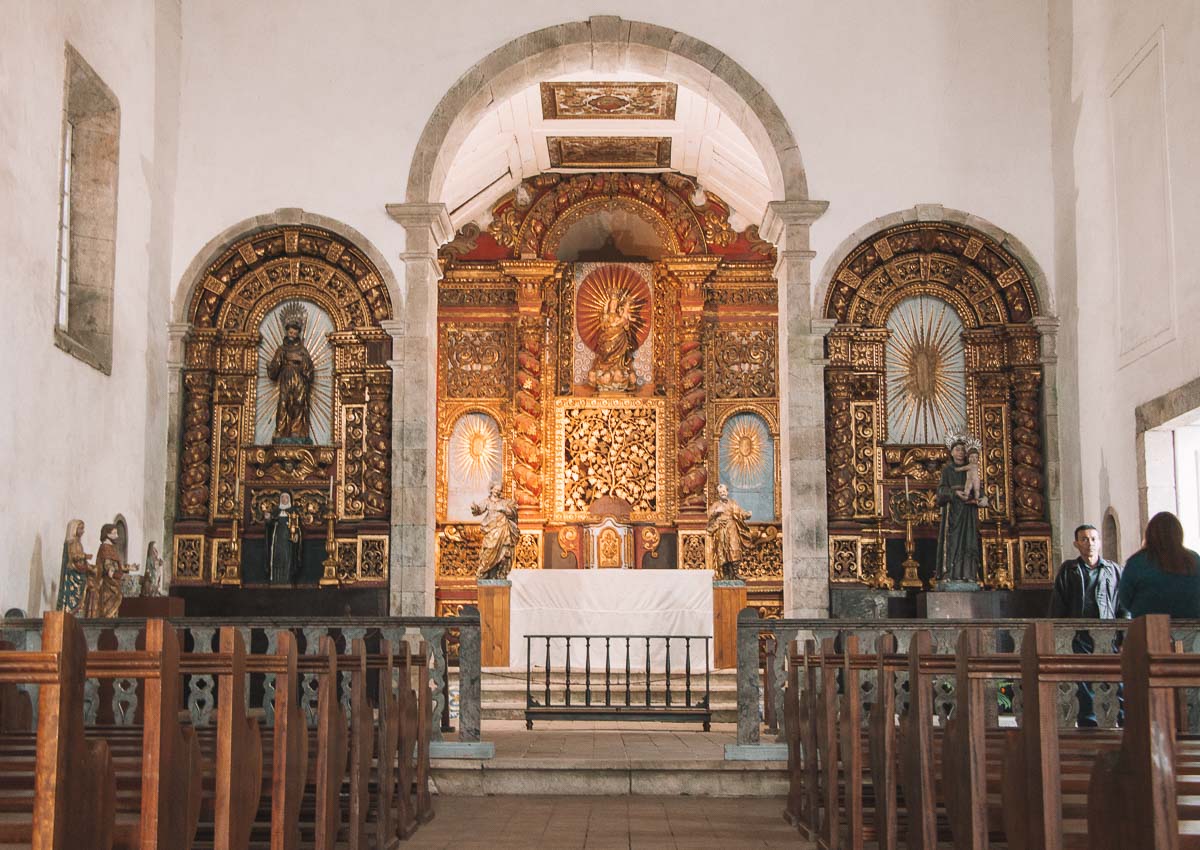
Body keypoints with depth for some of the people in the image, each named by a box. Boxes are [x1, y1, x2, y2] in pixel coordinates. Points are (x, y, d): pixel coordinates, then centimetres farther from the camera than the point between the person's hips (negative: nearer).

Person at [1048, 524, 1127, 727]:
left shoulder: (1113, 570, 16)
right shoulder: (1068, 570, 12)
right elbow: (1057, 606, 9)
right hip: (1080, 636, -1)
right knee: (1085, 687, 0)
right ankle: (1088, 726, 4)